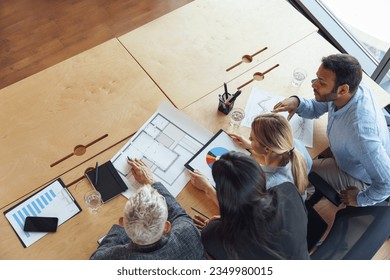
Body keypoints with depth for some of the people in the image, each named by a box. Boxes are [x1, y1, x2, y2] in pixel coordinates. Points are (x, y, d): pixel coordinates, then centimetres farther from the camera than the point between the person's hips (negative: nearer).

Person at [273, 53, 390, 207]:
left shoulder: (360, 131, -46)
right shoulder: (351, 85, -22)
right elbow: (316, 109, -3)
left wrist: (360, 199, -18)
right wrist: (297, 102, -25)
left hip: (359, 178, -7)